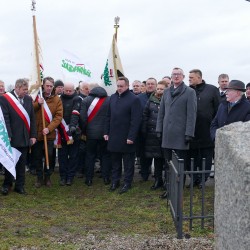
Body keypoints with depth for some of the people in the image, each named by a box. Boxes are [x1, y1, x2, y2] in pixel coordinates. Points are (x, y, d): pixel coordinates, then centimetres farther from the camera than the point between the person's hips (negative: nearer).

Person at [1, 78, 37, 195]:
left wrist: (33, 135, 4)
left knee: (22, 163, 10)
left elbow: (32, 118, 8)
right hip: (11, 138, -4)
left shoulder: (28, 99, 7)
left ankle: (20, 185, 20)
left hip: (24, 138, 4)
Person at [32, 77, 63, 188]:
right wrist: (38, 104, -20)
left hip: (49, 134, -1)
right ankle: (39, 177, 22)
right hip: (36, 132, 1)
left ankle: (47, 177, 21)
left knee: (49, 156, 4)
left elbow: (59, 116, -7)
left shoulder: (57, 99, 0)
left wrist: (49, 128, -17)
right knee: (37, 157, 8)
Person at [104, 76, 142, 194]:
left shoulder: (134, 99, -10)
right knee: (115, 161, 14)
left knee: (128, 162, 5)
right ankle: (115, 181, 25)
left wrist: (131, 137, -17)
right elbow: (108, 116, 15)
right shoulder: (113, 97, 9)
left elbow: (136, 120, -14)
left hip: (126, 137, -5)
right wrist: (106, 132, 10)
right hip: (114, 136, 6)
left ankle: (127, 183, 15)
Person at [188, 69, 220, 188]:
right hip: (192, 132, 1)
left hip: (207, 131, -1)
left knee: (206, 157, 7)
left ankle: (203, 179, 19)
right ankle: (194, 178, 19)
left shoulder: (212, 89, 0)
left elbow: (218, 109, 1)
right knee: (192, 157, 8)